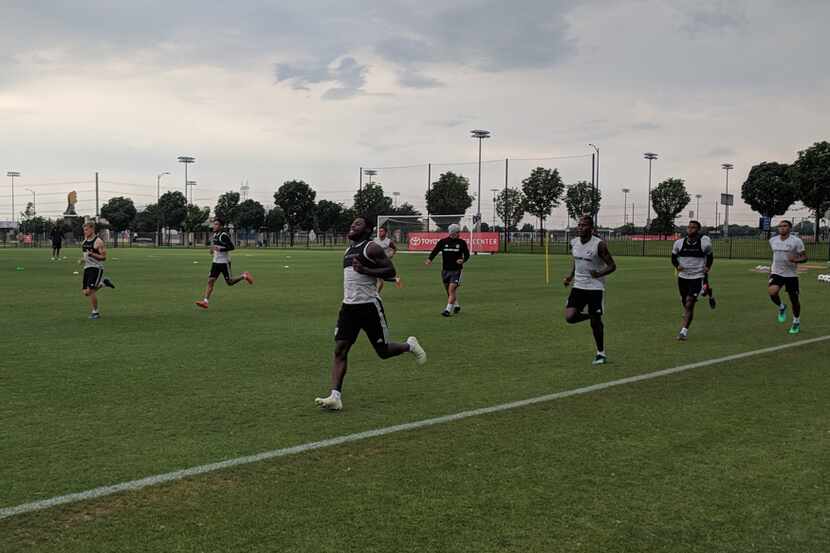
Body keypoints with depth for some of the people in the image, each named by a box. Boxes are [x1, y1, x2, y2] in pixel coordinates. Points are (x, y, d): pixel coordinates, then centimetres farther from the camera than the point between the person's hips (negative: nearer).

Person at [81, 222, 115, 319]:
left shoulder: (98, 242, -11)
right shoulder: (84, 241, 11)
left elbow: (104, 257, -13)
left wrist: (92, 254, -25)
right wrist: (83, 259, 7)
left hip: (96, 268, -8)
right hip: (87, 268, 8)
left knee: (90, 290, -15)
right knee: (86, 292, 5)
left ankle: (95, 312, 1)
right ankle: (103, 283, 28)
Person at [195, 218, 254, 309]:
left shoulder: (224, 235, -16)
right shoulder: (215, 234, 10)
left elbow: (231, 247, -21)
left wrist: (220, 249, -28)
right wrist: (213, 249, 8)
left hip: (224, 262, -7)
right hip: (216, 261, 7)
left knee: (229, 282, 4)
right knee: (210, 281, -4)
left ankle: (244, 276, 27)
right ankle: (206, 301, -8)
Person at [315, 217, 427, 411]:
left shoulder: (371, 248, -8)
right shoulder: (348, 251, 16)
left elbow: (391, 271, -13)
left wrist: (365, 270, -23)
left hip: (369, 306, -6)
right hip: (348, 306, 7)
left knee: (383, 351, 5)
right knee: (340, 350, -8)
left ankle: (410, 346, 36)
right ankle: (335, 396, -12)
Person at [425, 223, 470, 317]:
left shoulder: (461, 242, -1)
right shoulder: (442, 242, -1)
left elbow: (467, 254, 2)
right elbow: (434, 252, -4)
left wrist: (463, 260, -20)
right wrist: (429, 259, -24)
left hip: (456, 270, -3)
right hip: (445, 270, 3)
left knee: (452, 290, -15)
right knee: (449, 291, 13)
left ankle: (448, 310, -14)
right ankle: (457, 306, 34)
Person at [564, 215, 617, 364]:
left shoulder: (599, 244, -14)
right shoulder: (574, 243, 4)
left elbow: (612, 266, -11)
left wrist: (599, 274, -28)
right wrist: (571, 276, 7)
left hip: (595, 287, -5)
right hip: (578, 286, 5)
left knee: (596, 321, 0)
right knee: (570, 317, -11)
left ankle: (601, 353, 18)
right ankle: (591, 316, 21)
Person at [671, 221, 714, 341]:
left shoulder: (704, 243, -6)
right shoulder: (679, 243, -2)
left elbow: (710, 256, 12)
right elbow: (673, 257, 12)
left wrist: (707, 267, -2)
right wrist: (677, 266, -6)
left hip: (697, 277, -3)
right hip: (682, 277, 3)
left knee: (689, 303, -14)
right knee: (685, 303, 14)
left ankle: (684, 330, -17)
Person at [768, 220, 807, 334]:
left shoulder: (796, 241, -9)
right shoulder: (773, 240, 4)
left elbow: (804, 257, -7)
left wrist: (796, 260, -27)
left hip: (791, 274, -2)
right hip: (776, 273, 2)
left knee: (794, 299, 5)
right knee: (772, 292, -25)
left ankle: (796, 322, 27)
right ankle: (781, 307, 7)